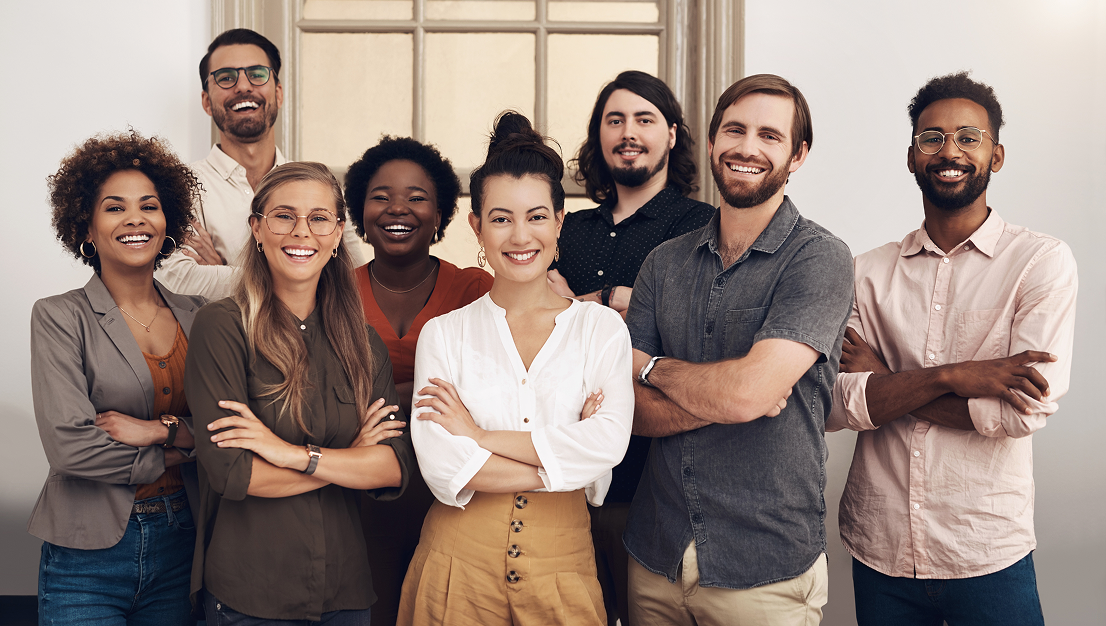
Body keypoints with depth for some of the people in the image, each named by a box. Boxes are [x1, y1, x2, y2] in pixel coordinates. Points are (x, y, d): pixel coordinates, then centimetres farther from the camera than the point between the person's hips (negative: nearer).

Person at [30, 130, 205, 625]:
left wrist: (164, 431, -15)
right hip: (88, 552, -3)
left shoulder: (197, 316, 6)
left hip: (183, 543, 3)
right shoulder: (59, 317, -4)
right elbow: (69, 445, -15)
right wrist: (177, 456, -8)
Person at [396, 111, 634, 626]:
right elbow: (440, 467, -12)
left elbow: (608, 445, -14)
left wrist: (480, 435, -13)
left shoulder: (602, 328, 0)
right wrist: (563, 458, -14)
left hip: (561, 565, 0)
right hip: (459, 567, 0)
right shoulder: (443, 334, 0)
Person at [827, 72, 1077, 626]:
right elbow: (831, 406, -8)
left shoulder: (1042, 262, -5)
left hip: (989, 558, -2)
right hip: (878, 552, 3)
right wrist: (951, 376, -20)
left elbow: (1026, 410, -17)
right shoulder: (870, 272, 2)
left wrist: (881, 385, -11)